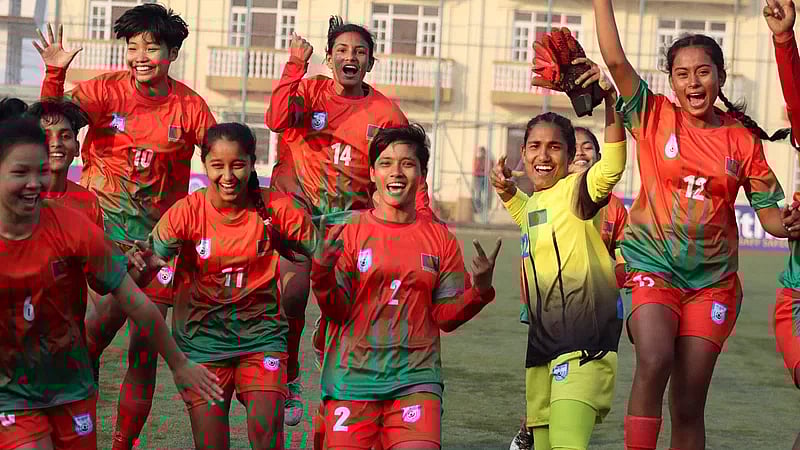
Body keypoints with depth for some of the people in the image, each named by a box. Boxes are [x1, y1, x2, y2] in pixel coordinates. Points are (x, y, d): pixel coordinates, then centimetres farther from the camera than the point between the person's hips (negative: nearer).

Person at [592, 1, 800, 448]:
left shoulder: (743, 140, 4)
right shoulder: (655, 118, 0)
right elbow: (615, 59, -10)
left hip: (712, 280, 2)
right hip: (652, 268, -2)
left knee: (688, 406, 3)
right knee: (655, 361, -30)